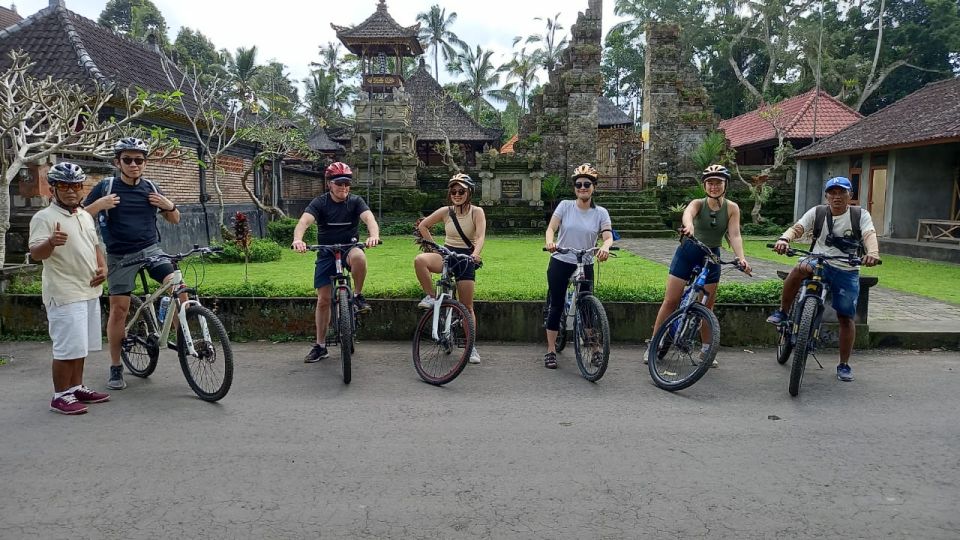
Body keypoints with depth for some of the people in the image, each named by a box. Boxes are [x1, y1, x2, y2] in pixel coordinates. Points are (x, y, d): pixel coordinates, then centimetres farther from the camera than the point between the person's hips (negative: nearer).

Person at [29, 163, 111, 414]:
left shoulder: (86, 216, 14)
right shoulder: (44, 217, -10)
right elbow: (35, 253, -20)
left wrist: (102, 267, 6)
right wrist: (51, 242, -42)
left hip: (90, 290, 8)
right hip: (64, 294, -8)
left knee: (80, 346, 15)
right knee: (67, 347, -7)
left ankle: (77, 388, 25)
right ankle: (61, 396, 4)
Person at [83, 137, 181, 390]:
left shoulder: (151, 188, 6)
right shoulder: (105, 187, -2)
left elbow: (174, 220, 15)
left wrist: (169, 205, -7)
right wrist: (98, 205, -20)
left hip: (151, 249, 2)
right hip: (120, 256, -1)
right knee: (118, 309, 0)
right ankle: (115, 368, 14)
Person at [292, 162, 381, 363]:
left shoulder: (355, 202, -6)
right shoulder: (320, 203, -8)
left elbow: (369, 218, -24)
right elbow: (303, 221, -24)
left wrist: (374, 235, -48)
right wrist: (298, 239, -47)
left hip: (349, 247, -1)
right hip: (326, 253, 1)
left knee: (358, 256, -39)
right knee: (323, 300, -1)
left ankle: (358, 295, -14)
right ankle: (320, 346, 13)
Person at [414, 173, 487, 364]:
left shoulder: (477, 212, -6)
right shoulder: (445, 211, 0)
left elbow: (481, 236, -20)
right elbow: (422, 226, 11)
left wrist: (475, 254, -39)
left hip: (465, 258, -2)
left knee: (467, 307, 0)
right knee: (420, 260, -31)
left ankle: (472, 346, 14)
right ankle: (431, 297, -13)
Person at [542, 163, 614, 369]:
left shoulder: (601, 212, 0)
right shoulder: (565, 206, -1)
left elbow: (608, 236, -13)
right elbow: (551, 228, -12)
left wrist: (605, 246, -37)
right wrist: (549, 241, -35)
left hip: (585, 266, 1)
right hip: (560, 263, -1)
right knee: (556, 306, 3)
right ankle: (550, 351, 13)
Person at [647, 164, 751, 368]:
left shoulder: (731, 208, -6)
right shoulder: (698, 204, -9)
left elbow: (734, 235, -16)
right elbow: (687, 213, -33)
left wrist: (741, 258, -35)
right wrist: (689, 225, -57)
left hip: (710, 257, 1)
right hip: (687, 253, -1)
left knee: (707, 306, 8)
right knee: (670, 301, -1)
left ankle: (707, 349, 22)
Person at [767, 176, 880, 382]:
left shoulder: (860, 215, -1)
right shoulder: (817, 212, 0)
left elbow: (870, 235, -19)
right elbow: (797, 228, -13)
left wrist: (873, 253, -42)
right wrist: (784, 239, -38)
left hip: (846, 272, 1)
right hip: (819, 264, -1)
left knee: (845, 318, 4)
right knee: (800, 268, -37)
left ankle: (844, 365, 20)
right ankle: (782, 312, -19)